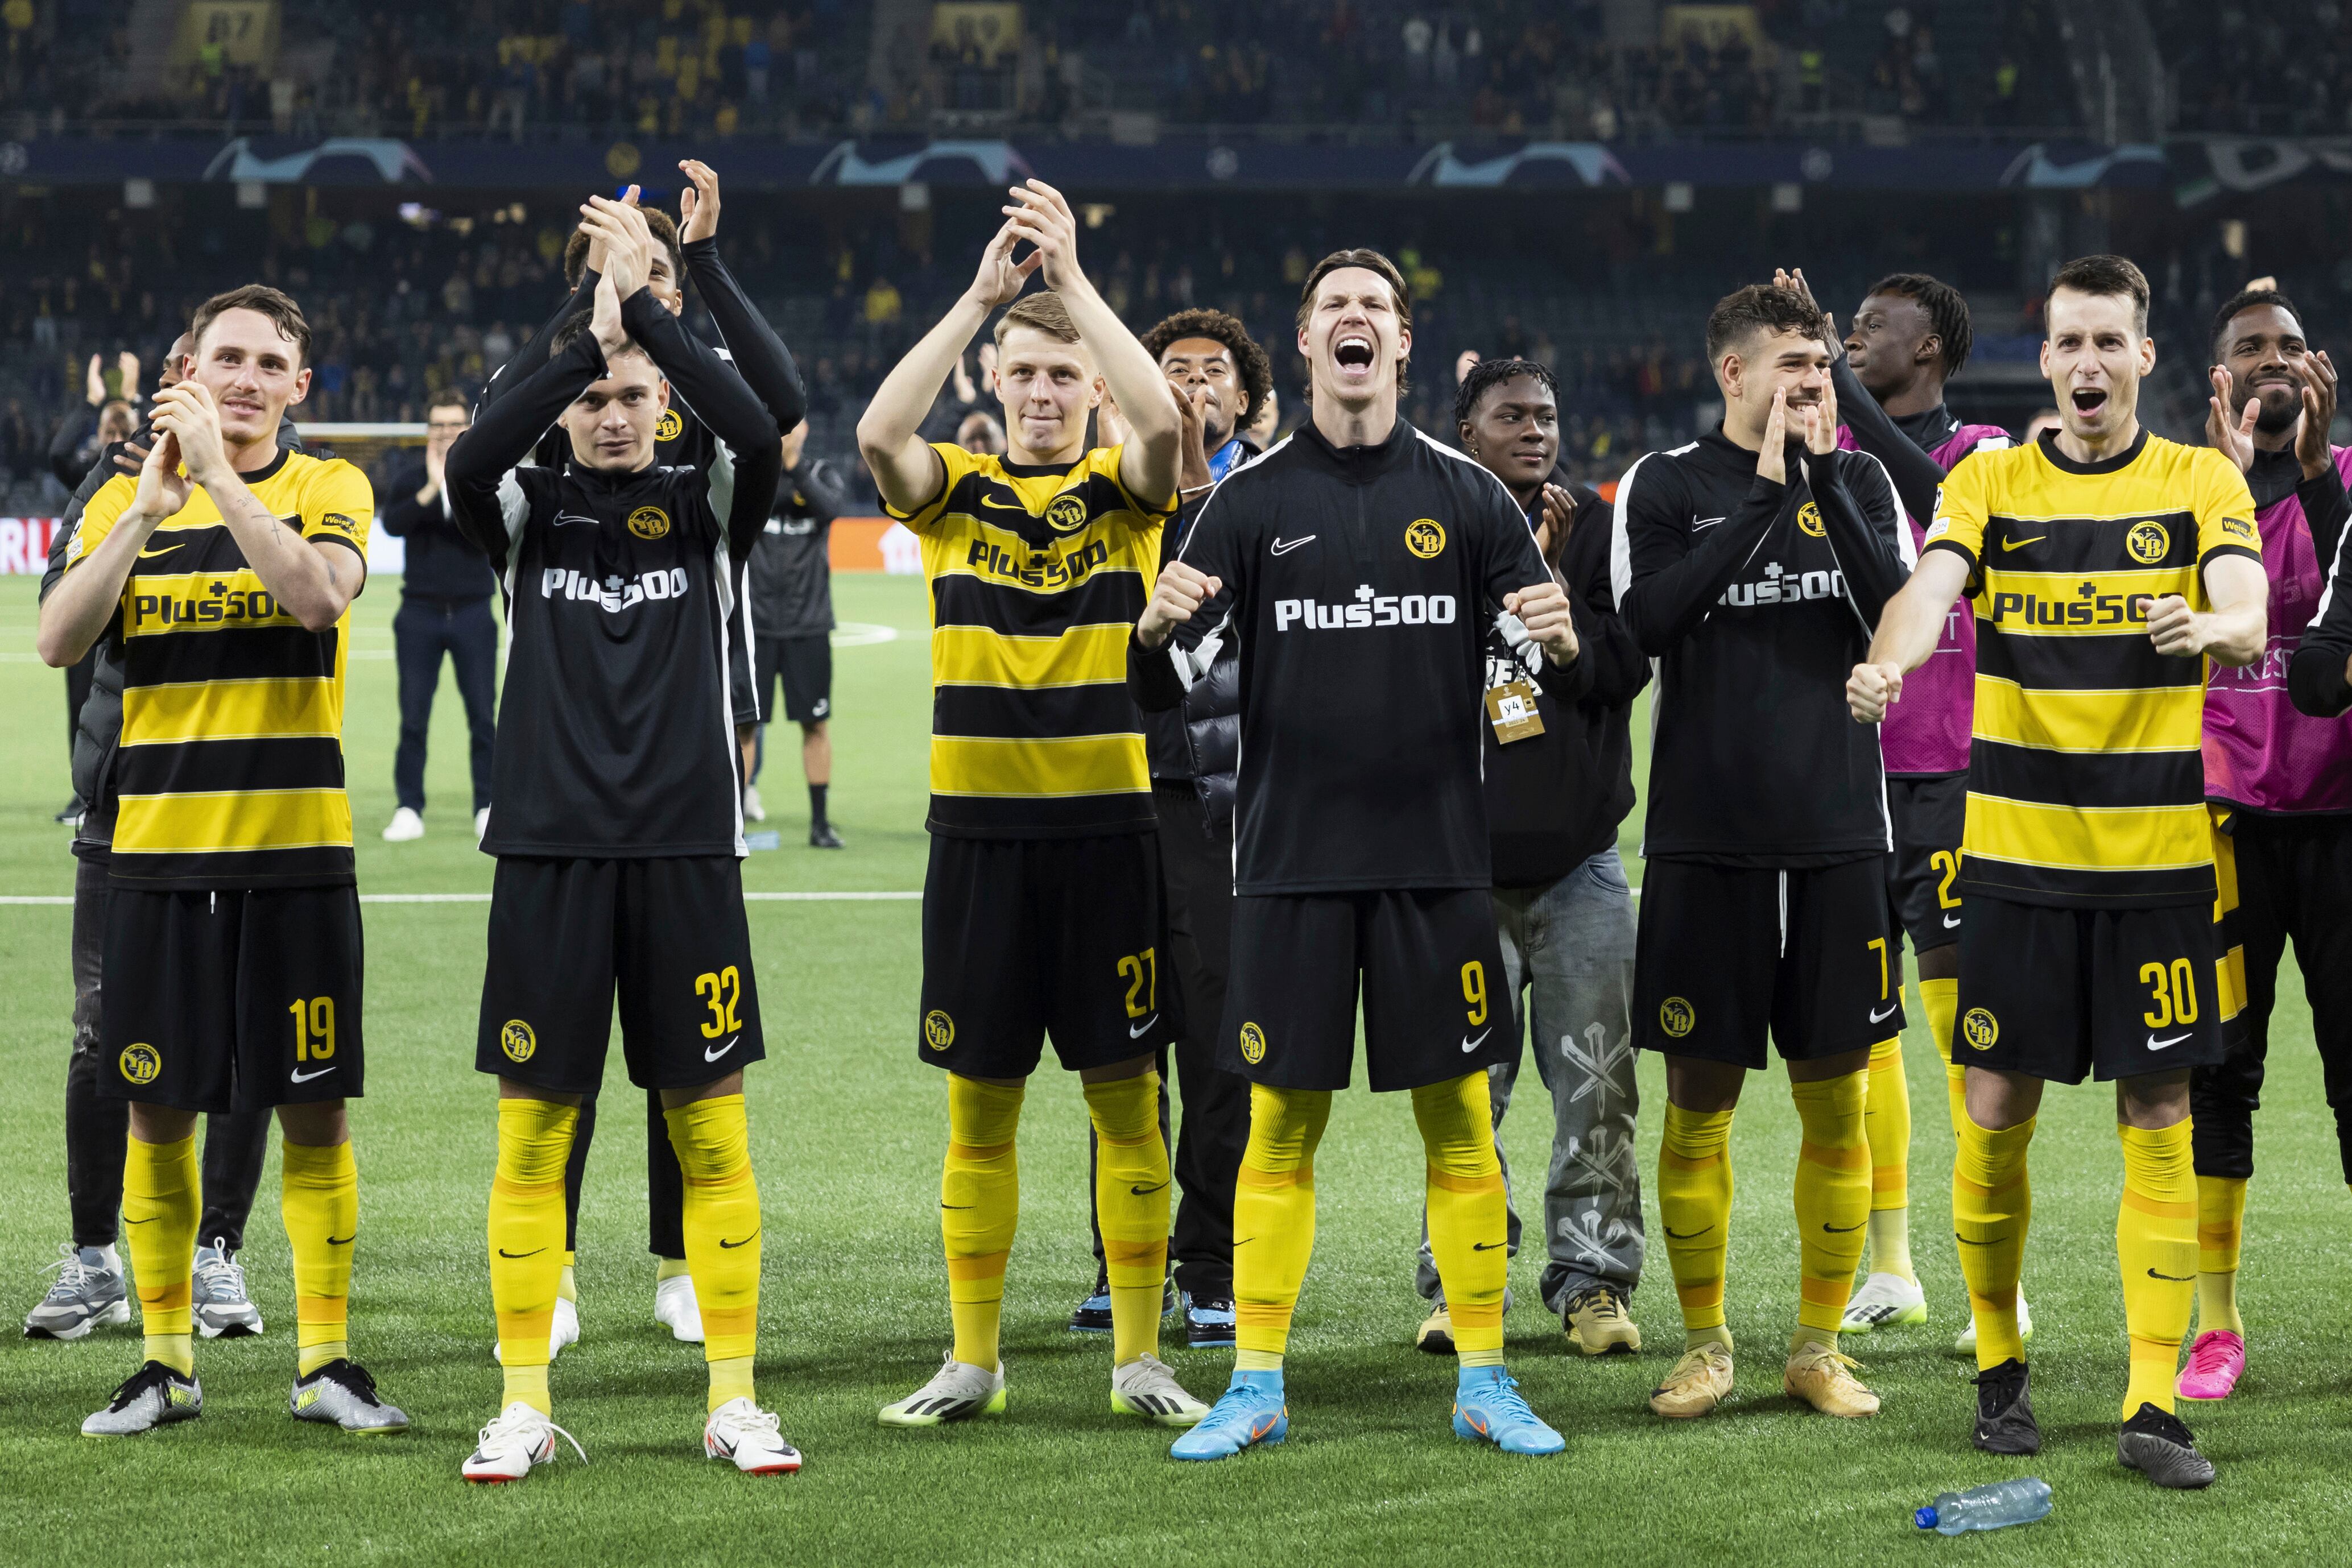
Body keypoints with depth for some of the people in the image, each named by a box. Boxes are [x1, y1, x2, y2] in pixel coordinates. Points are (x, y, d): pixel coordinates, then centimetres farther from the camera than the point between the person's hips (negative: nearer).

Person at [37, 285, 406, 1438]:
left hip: (296, 852, -2)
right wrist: (149, 509, -15)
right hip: (160, 853, 2)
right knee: (157, 1114, 5)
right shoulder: (124, 499, 9)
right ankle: (166, 1360, 16)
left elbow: (317, 596, -19)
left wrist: (220, 474, -21)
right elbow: (59, 641, -6)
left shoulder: (327, 490, 3)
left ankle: (324, 1358, 12)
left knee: (314, 1114, 1)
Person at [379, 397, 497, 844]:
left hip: (472, 610, -1)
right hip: (419, 610, 1)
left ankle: (487, 807, 8)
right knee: (413, 717, 0)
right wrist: (431, 490, -24)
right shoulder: (408, 479, 5)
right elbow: (393, 524, -14)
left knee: (482, 714, 0)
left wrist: (450, 488, -20)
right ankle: (409, 809, 4)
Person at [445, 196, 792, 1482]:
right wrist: (592, 334, -20)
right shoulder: (529, 512, 6)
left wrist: (648, 305, -14)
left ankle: (734, 1401, 10)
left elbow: (760, 432, -16)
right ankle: (524, 1408, 9)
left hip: (686, 851, 0)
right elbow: (468, 460, -17)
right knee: (531, 1132, 2)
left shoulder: (704, 508, 6)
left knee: (712, 1132, 2)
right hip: (550, 848, 0)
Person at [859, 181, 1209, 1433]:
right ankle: (972, 1361, 14)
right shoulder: (955, 494, 5)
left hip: (1108, 824, -1)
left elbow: (1161, 420, -19)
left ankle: (1138, 1358, 10)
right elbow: (879, 434, -15)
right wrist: (982, 294, -19)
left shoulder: (1125, 489, 4)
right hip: (979, 826, 1)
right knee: (980, 1103, 6)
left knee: (1126, 1095, 2)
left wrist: (1072, 277, -20)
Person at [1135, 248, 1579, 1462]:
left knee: (1460, 1123, 4)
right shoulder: (1251, 499, 3)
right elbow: (1169, 687, 0)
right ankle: (1254, 1388, 11)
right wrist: (1157, 633, -22)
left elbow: (1570, 674, 3)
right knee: (1280, 1126, 3)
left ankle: (1484, 1384, 12)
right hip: (1291, 860, 0)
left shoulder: (1466, 497, 4)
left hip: (1435, 859, 1)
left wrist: (1560, 646, -20)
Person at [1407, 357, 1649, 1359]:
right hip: (1463, 862, -1)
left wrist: (1554, 580, -13)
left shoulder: (1596, 529, 5)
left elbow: (1622, 671, -5)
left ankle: (1593, 1279, 8)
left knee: (1596, 1087, 0)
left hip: (1580, 860, 1)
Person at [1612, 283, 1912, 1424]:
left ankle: (1819, 1344, 15)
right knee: (1700, 1102, 3)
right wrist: (1763, 494, -16)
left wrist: (1824, 476, -12)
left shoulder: (1857, 483, 8)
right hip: (1705, 840, -2)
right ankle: (1704, 1342, 16)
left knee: (1835, 1103, 5)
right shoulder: (1664, 486, 1)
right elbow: (1649, 620, -15)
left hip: (1838, 836, 2)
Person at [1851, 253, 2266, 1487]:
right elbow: (1931, 589, -14)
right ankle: (1999, 1366, 20)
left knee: (2157, 1121, -1)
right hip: (2017, 852, 0)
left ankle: (2153, 1404, 2)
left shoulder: (2203, 485, 2)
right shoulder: (1990, 484, 4)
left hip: (2157, 853, 0)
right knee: (1996, 1116, 1)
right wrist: (1886, 663, -37)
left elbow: (2246, 616, -14)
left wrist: (2212, 626, -38)